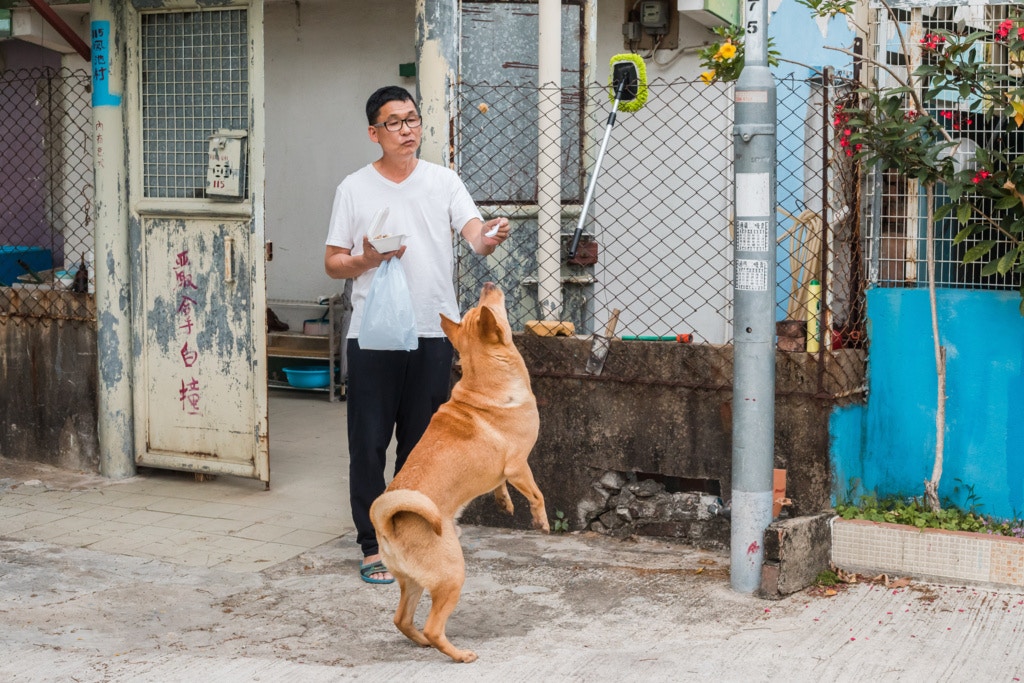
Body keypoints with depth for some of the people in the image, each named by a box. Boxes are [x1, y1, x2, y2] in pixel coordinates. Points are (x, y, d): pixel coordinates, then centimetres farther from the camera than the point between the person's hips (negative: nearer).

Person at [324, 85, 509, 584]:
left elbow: (474, 234, -8)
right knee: (369, 443, 0)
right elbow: (333, 263, 5)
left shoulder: (444, 182, 6)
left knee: (421, 442, 10)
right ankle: (373, 546, 10)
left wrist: (490, 238, -31)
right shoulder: (355, 188, 4)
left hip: (433, 332, 1)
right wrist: (366, 260, -15)